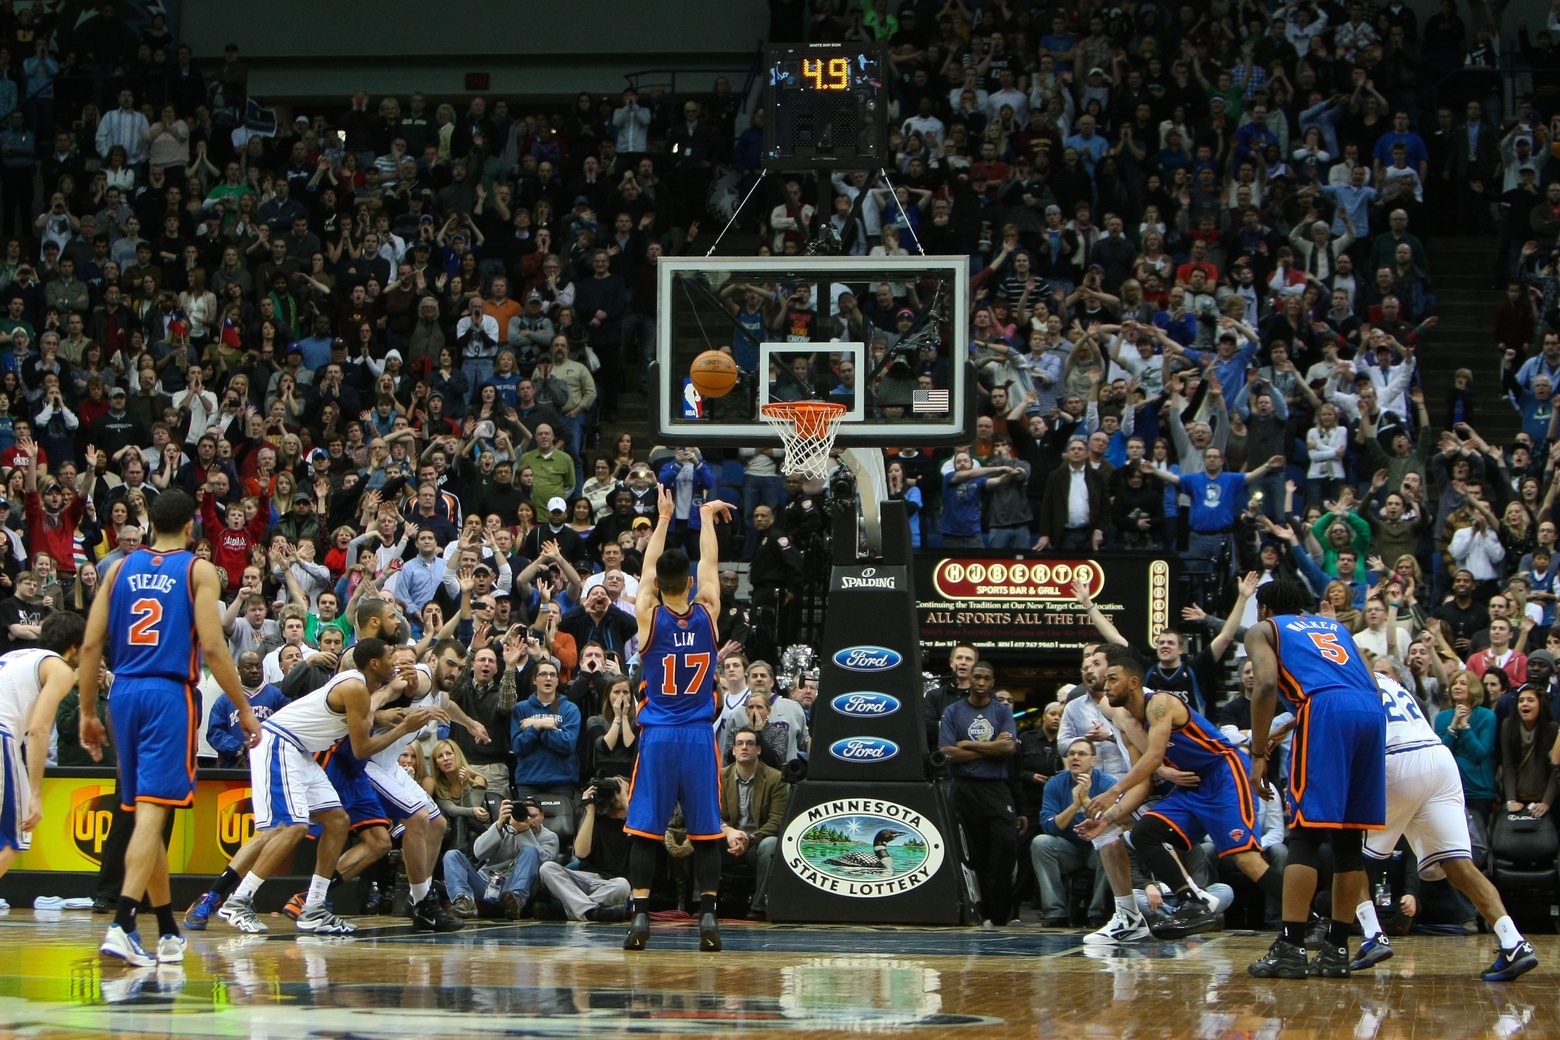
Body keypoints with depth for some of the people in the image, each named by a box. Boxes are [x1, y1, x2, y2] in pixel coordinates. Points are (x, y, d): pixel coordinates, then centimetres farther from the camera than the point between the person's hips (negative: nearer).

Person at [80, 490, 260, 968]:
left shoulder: (122, 568, 11)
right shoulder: (198, 570, 0)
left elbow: (91, 646, 8)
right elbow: (212, 648, -9)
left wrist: (87, 712, 15)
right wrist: (244, 709, -2)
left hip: (125, 692, 5)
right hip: (170, 694, -5)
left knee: (146, 814, 14)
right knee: (152, 812, -11)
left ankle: (168, 930, 23)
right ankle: (122, 924, -26)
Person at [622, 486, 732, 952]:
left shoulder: (649, 616, -4)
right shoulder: (707, 614, -2)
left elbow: (649, 566, 12)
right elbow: (711, 562, 13)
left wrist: (664, 518, 23)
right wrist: (706, 515, 27)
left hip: (657, 737, -1)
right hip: (699, 736, 1)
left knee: (644, 830, 0)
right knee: (705, 831, 3)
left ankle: (640, 915, -7)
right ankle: (708, 917, -3)